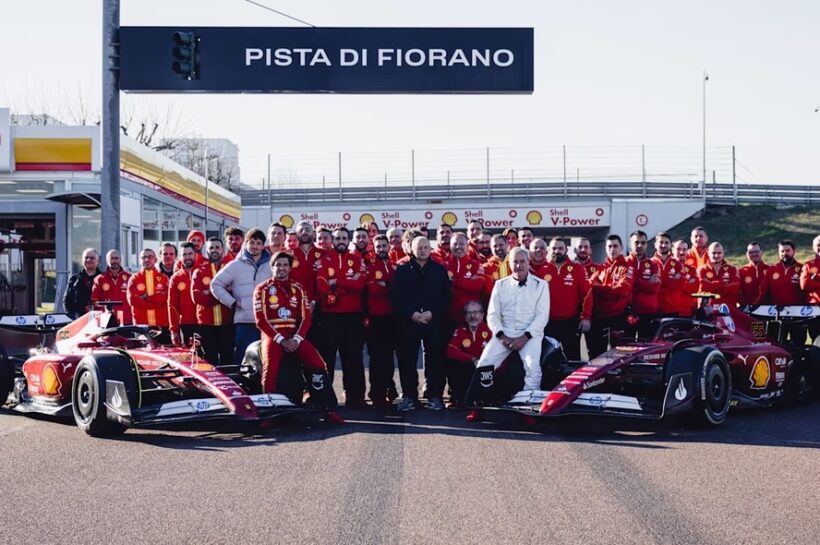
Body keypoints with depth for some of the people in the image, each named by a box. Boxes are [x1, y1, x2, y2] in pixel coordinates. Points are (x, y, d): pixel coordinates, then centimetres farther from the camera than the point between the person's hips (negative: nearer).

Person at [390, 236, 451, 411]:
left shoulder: (440, 270, 8)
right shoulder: (402, 270, 7)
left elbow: (446, 297, 4)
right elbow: (395, 297, 1)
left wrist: (433, 313, -10)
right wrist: (411, 314, -11)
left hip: (434, 322, 0)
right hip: (408, 322, 0)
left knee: (435, 359, 0)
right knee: (407, 360, -1)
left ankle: (435, 396, 8)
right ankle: (409, 396, 7)